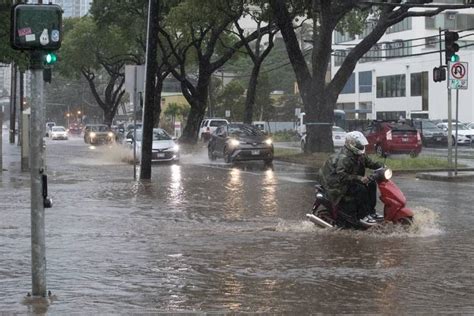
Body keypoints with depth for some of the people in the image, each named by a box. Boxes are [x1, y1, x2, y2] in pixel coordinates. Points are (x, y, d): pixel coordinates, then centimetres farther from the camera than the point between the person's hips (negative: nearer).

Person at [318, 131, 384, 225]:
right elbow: (341, 176, -35)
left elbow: (369, 162, 16)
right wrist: (359, 178, -40)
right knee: (360, 189, -29)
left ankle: (371, 211, 5)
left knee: (371, 184, 2)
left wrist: (381, 166, -2)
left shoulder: (360, 155, 4)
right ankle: (363, 216, -21)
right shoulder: (344, 158, -27)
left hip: (351, 181, 10)